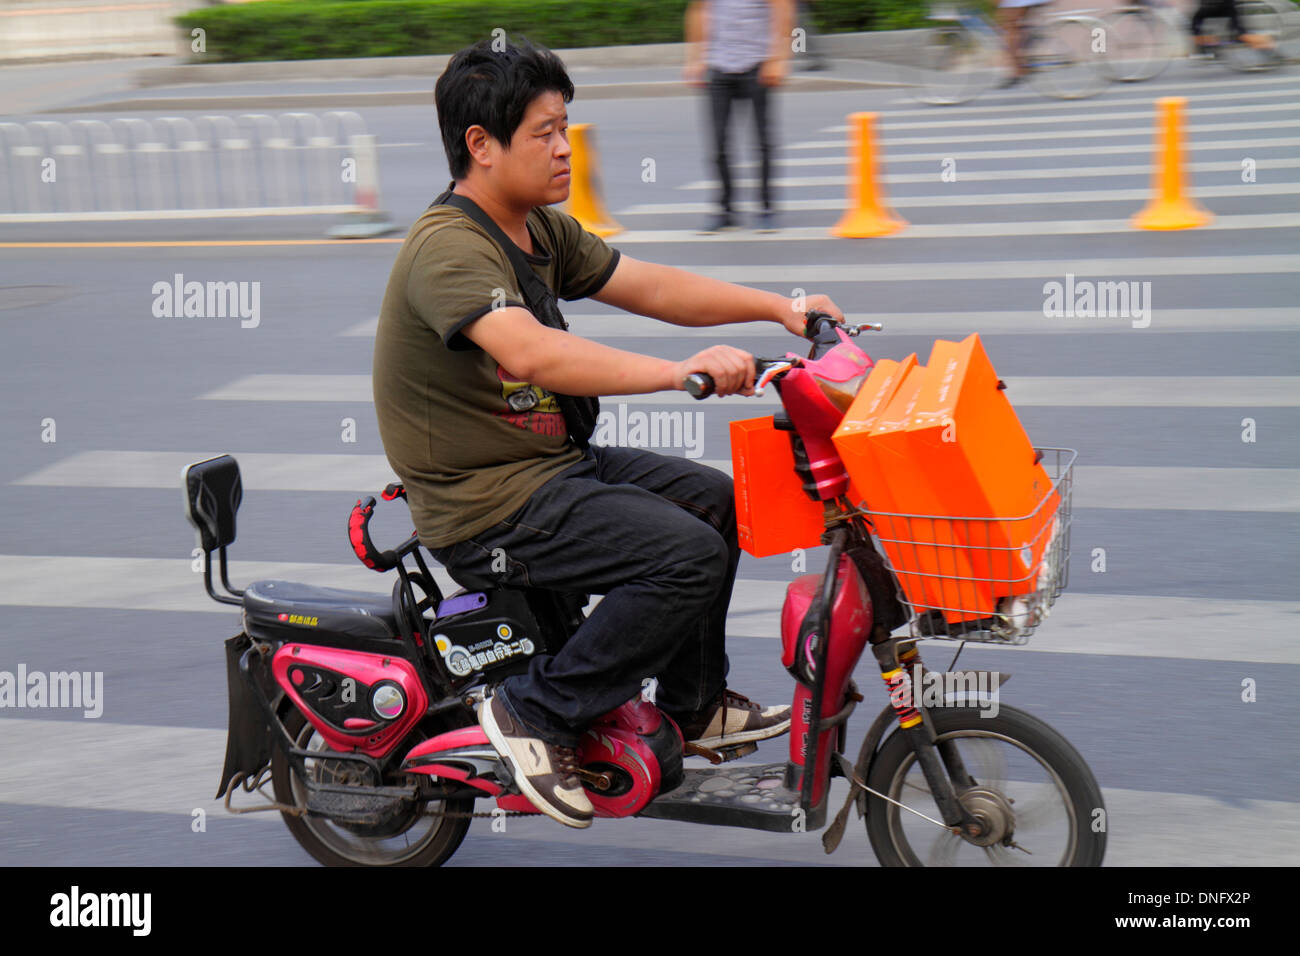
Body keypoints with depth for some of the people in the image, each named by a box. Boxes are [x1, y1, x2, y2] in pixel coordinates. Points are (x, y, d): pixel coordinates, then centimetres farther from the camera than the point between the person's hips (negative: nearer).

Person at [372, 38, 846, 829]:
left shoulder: (540, 229, 9)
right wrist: (680, 372, -44)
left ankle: (693, 705, 30)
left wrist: (781, 308, 4)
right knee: (688, 554, -21)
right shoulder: (448, 249, -24)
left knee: (717, 501, 16)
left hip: (557, 464, 10)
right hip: (488, 507, -10)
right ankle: (537, 712, -10)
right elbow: (531, 353, -39)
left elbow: (646, 287, 13)